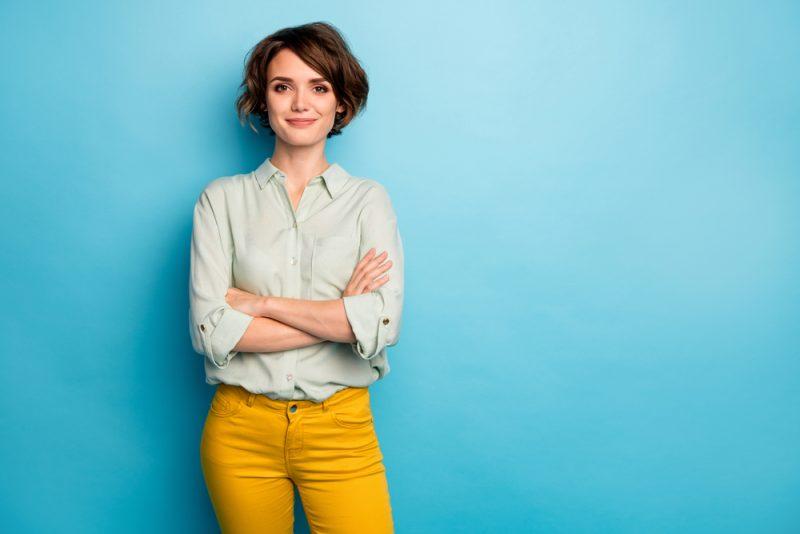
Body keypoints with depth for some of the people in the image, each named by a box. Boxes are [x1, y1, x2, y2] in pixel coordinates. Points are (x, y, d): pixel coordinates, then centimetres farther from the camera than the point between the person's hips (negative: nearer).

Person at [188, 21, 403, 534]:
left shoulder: (369, 199, 1)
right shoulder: (222, 198, 1)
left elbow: (383, 323, -13)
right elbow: (210, 331, -10)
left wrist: (260, 303, -11)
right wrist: (340, 315, -12)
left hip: (341, 428, 0)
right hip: (240, 428, 1)